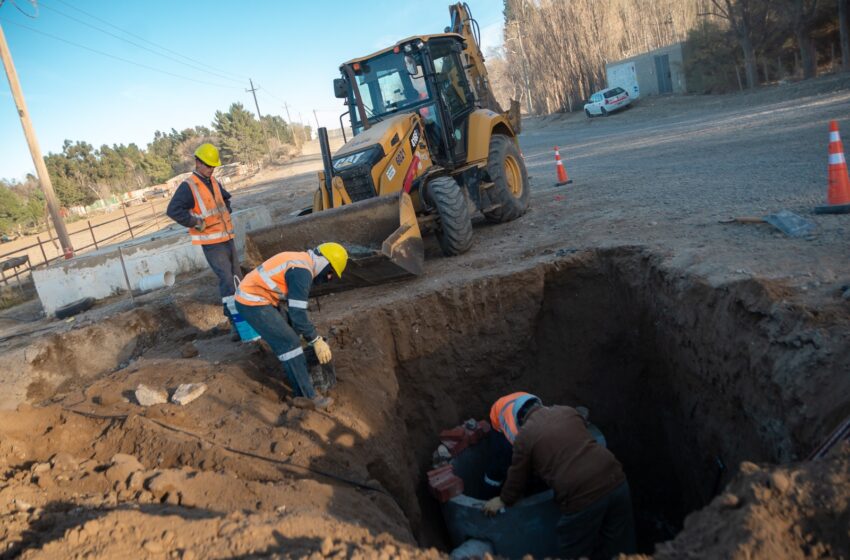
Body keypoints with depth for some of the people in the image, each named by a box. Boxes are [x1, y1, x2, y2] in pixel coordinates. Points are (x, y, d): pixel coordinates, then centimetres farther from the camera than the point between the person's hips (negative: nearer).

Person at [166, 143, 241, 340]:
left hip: (227, 238, 8)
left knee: (237, 278, 13)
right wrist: (197, 223, -21)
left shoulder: (213, 181, 11)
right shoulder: (188, 186, -12)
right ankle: (235, 324, -12)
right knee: (226, 280, -13)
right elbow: (173, 210, -23)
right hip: (212, 244, -8)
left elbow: (226, 198, 31)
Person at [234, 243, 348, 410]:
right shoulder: (302, 271, -20)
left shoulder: (300, 261, 12)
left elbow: (295, 306, 21)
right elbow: (298, 313, -21)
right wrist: (316, 340, -12)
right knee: (289, 342, -9)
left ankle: (295, 370, 38)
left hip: (252, 296, 10)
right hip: (253, 303, -10)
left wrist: (310, 336, 26)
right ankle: (307, 396, -4)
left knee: (287, 333, 22)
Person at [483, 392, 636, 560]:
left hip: (582, 497, -6)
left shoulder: (524, 436, 1)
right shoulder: (568, 411, 15)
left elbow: (517, 477, 12)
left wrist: (503, 500, 29)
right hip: (617, 481, 6)